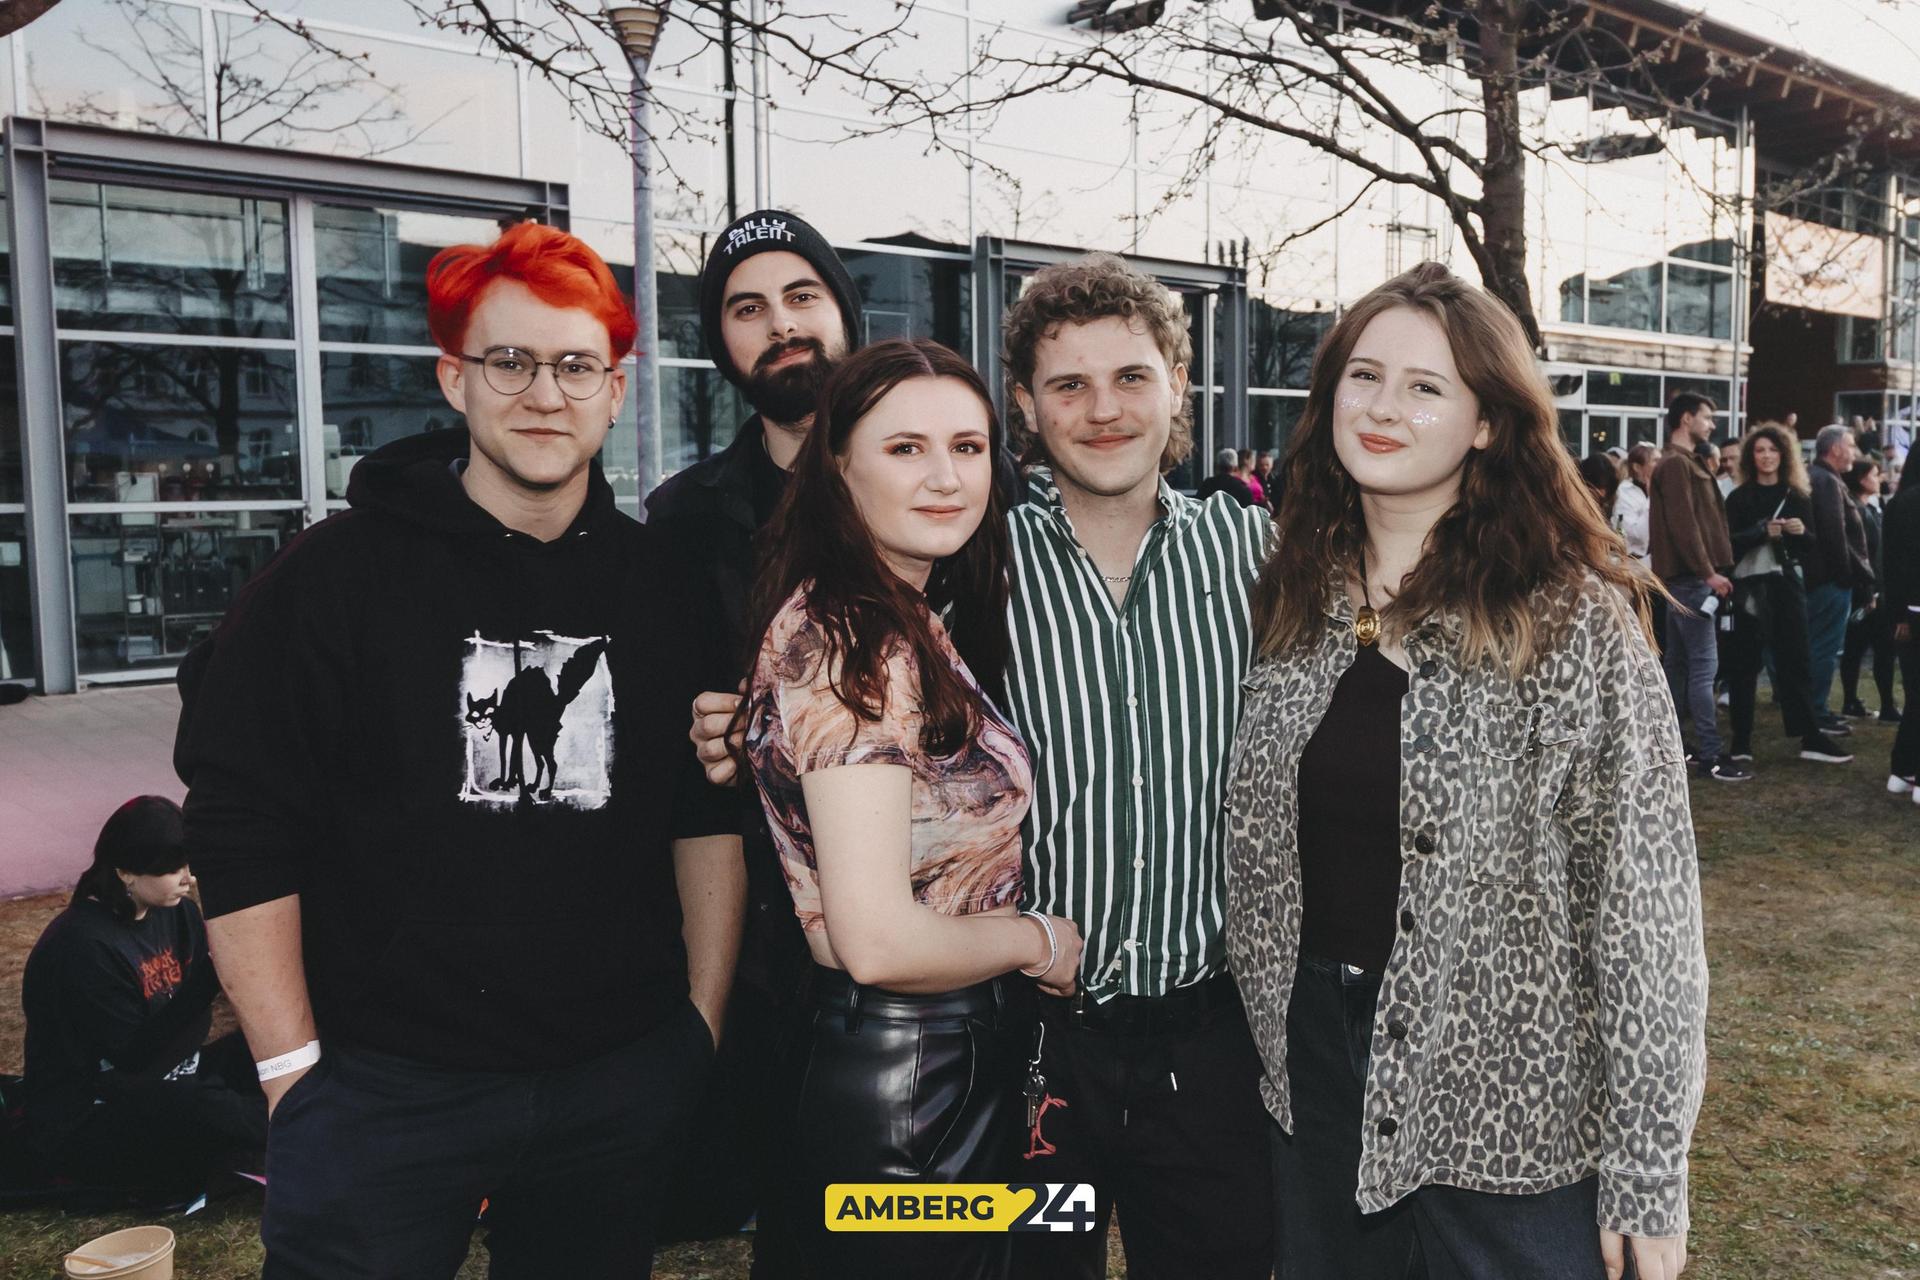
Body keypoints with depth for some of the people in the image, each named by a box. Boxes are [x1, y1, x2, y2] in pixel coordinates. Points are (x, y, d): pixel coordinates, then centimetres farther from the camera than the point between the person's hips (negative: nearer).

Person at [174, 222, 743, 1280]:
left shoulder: (662, 589, 4)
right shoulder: (336, 576, -6)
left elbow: (709, 818, 8)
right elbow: (242, 836, -6)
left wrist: (702, 1030, 5)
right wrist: (295, 1075, -8)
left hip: (623, 1081, 3)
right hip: (383, 1093, -3)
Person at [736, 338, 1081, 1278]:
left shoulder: (915, 626, 7)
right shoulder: (851, 643, -22)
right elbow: (879, 941, -27)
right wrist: (1038, 939, -12)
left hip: (969, 1060, 9)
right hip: (902, 1094, -9)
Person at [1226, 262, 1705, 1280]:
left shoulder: (1575, 621, -14)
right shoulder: (1293, 595, 0)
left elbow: (1643, 903, -13)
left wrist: (1646, 1173, -12)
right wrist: (1270, 1032, 8)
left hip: (1509, 1111, -4)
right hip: (1311, 1067, 5)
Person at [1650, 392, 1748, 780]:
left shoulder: (1684, 463, 21)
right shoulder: (1677, 464, -12)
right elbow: (1683, 524, -20)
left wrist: (1711, 571, 15)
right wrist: (1708, 572, -20)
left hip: (1686, 577, 11)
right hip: (1691, 577, -11)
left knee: (1679, 663, 13)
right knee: (1703, 665, -10)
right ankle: (1711, 755, -10)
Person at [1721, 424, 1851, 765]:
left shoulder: (1796, 497, 11)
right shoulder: (1739, 498, 1)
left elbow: (1811, 546, 12)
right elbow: (1728, 543, -9)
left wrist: (1801, 532, -9)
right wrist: (1763, 532, -22)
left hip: (1786, 585, 3)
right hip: (1749, 587, -3)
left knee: (1793, 661, 4)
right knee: (1744, 664, -1)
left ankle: (1810, 738, 9)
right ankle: (1741, 740, 5)